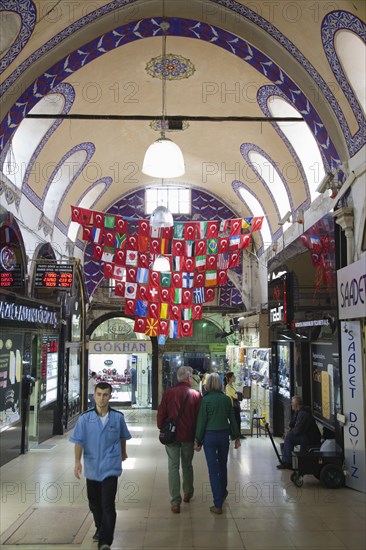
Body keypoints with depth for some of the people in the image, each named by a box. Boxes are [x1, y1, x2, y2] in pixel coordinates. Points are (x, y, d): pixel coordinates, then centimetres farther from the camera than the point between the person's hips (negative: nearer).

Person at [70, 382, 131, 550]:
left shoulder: (118, 417, -5)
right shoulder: (85, 418, -7)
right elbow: (79, 441, -10)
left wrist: (123, 453, 28)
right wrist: (77, 461, -23)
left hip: (110, 468, -2)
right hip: (92, 468, 2)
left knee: (108, 505, -10)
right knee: (94, 504, 18)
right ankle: (100, 529, 42)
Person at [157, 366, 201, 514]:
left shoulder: (168, 393, -6)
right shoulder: (196, 395, -7)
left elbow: (161, 413, -1)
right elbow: (199, 417, -3)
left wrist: (162, 429, 13)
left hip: (171, 435, 0)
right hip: (188, 436, 1)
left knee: (173, 467, 4)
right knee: (187, 465, 20)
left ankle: (175, 502, 3)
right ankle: (188, 493, 36)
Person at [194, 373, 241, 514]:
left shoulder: (206, 399, -12)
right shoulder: (226, 399, -1)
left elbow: (201, 421, -9)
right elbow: (232, 419, 4)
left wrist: (197, 440, -2)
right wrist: (236, 437, 14)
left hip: (209, 436, -4)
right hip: (224, 435, 4)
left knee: (213, 470, 1)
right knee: (223, 466, 23)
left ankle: (218, 505, 3)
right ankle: (223, 493, 41)